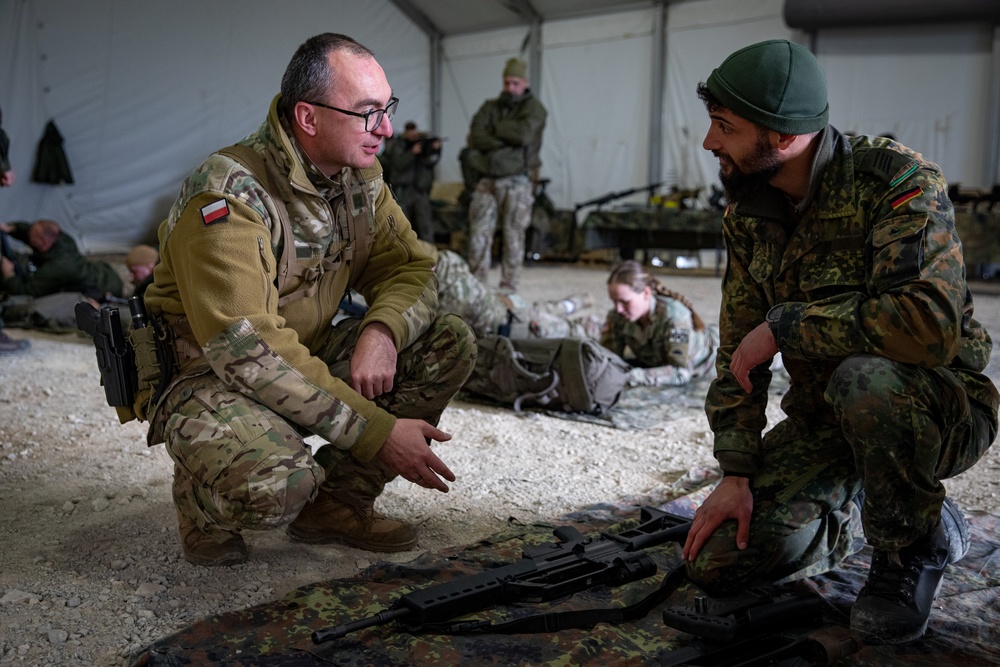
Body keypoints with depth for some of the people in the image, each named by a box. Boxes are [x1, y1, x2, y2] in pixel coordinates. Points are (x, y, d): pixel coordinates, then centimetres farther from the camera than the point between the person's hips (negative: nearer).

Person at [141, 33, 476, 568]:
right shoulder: (227, 196, -25)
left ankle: (336, 503, 2)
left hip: (307, 361, 8)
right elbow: (246, 349, -30)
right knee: (279, 482, -38)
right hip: (207, 377, -7)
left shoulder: (359, 177, -1)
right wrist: (379, 432, -31)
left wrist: (382, 331, -24)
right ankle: (204, 502, 1)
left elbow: (410, 268, 1)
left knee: (450, 344, -8)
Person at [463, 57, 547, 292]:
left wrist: (495, 128, -3)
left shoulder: (533, 108, 4)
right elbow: (476, 137, -1)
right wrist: (507, 140, -13)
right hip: (486, 180, 4)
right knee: (479, 235, -1)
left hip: (516, 182, -3)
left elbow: (524, 134, -16)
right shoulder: (490, 107, 15)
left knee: (514, 237, -3)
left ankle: (509, 288, 1)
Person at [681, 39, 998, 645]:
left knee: (864, 380, -41)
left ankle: (919, 539, -10)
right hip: (823, 422, 6)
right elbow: (738, 350, 1)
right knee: (719, 562, -6)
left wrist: (784, 325, -28)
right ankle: (864, 517, 20)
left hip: (941, 409, -5)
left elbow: (930, 323, -38)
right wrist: (736, 474, -6)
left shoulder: (899, 181, -22)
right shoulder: (750, 213, -1)